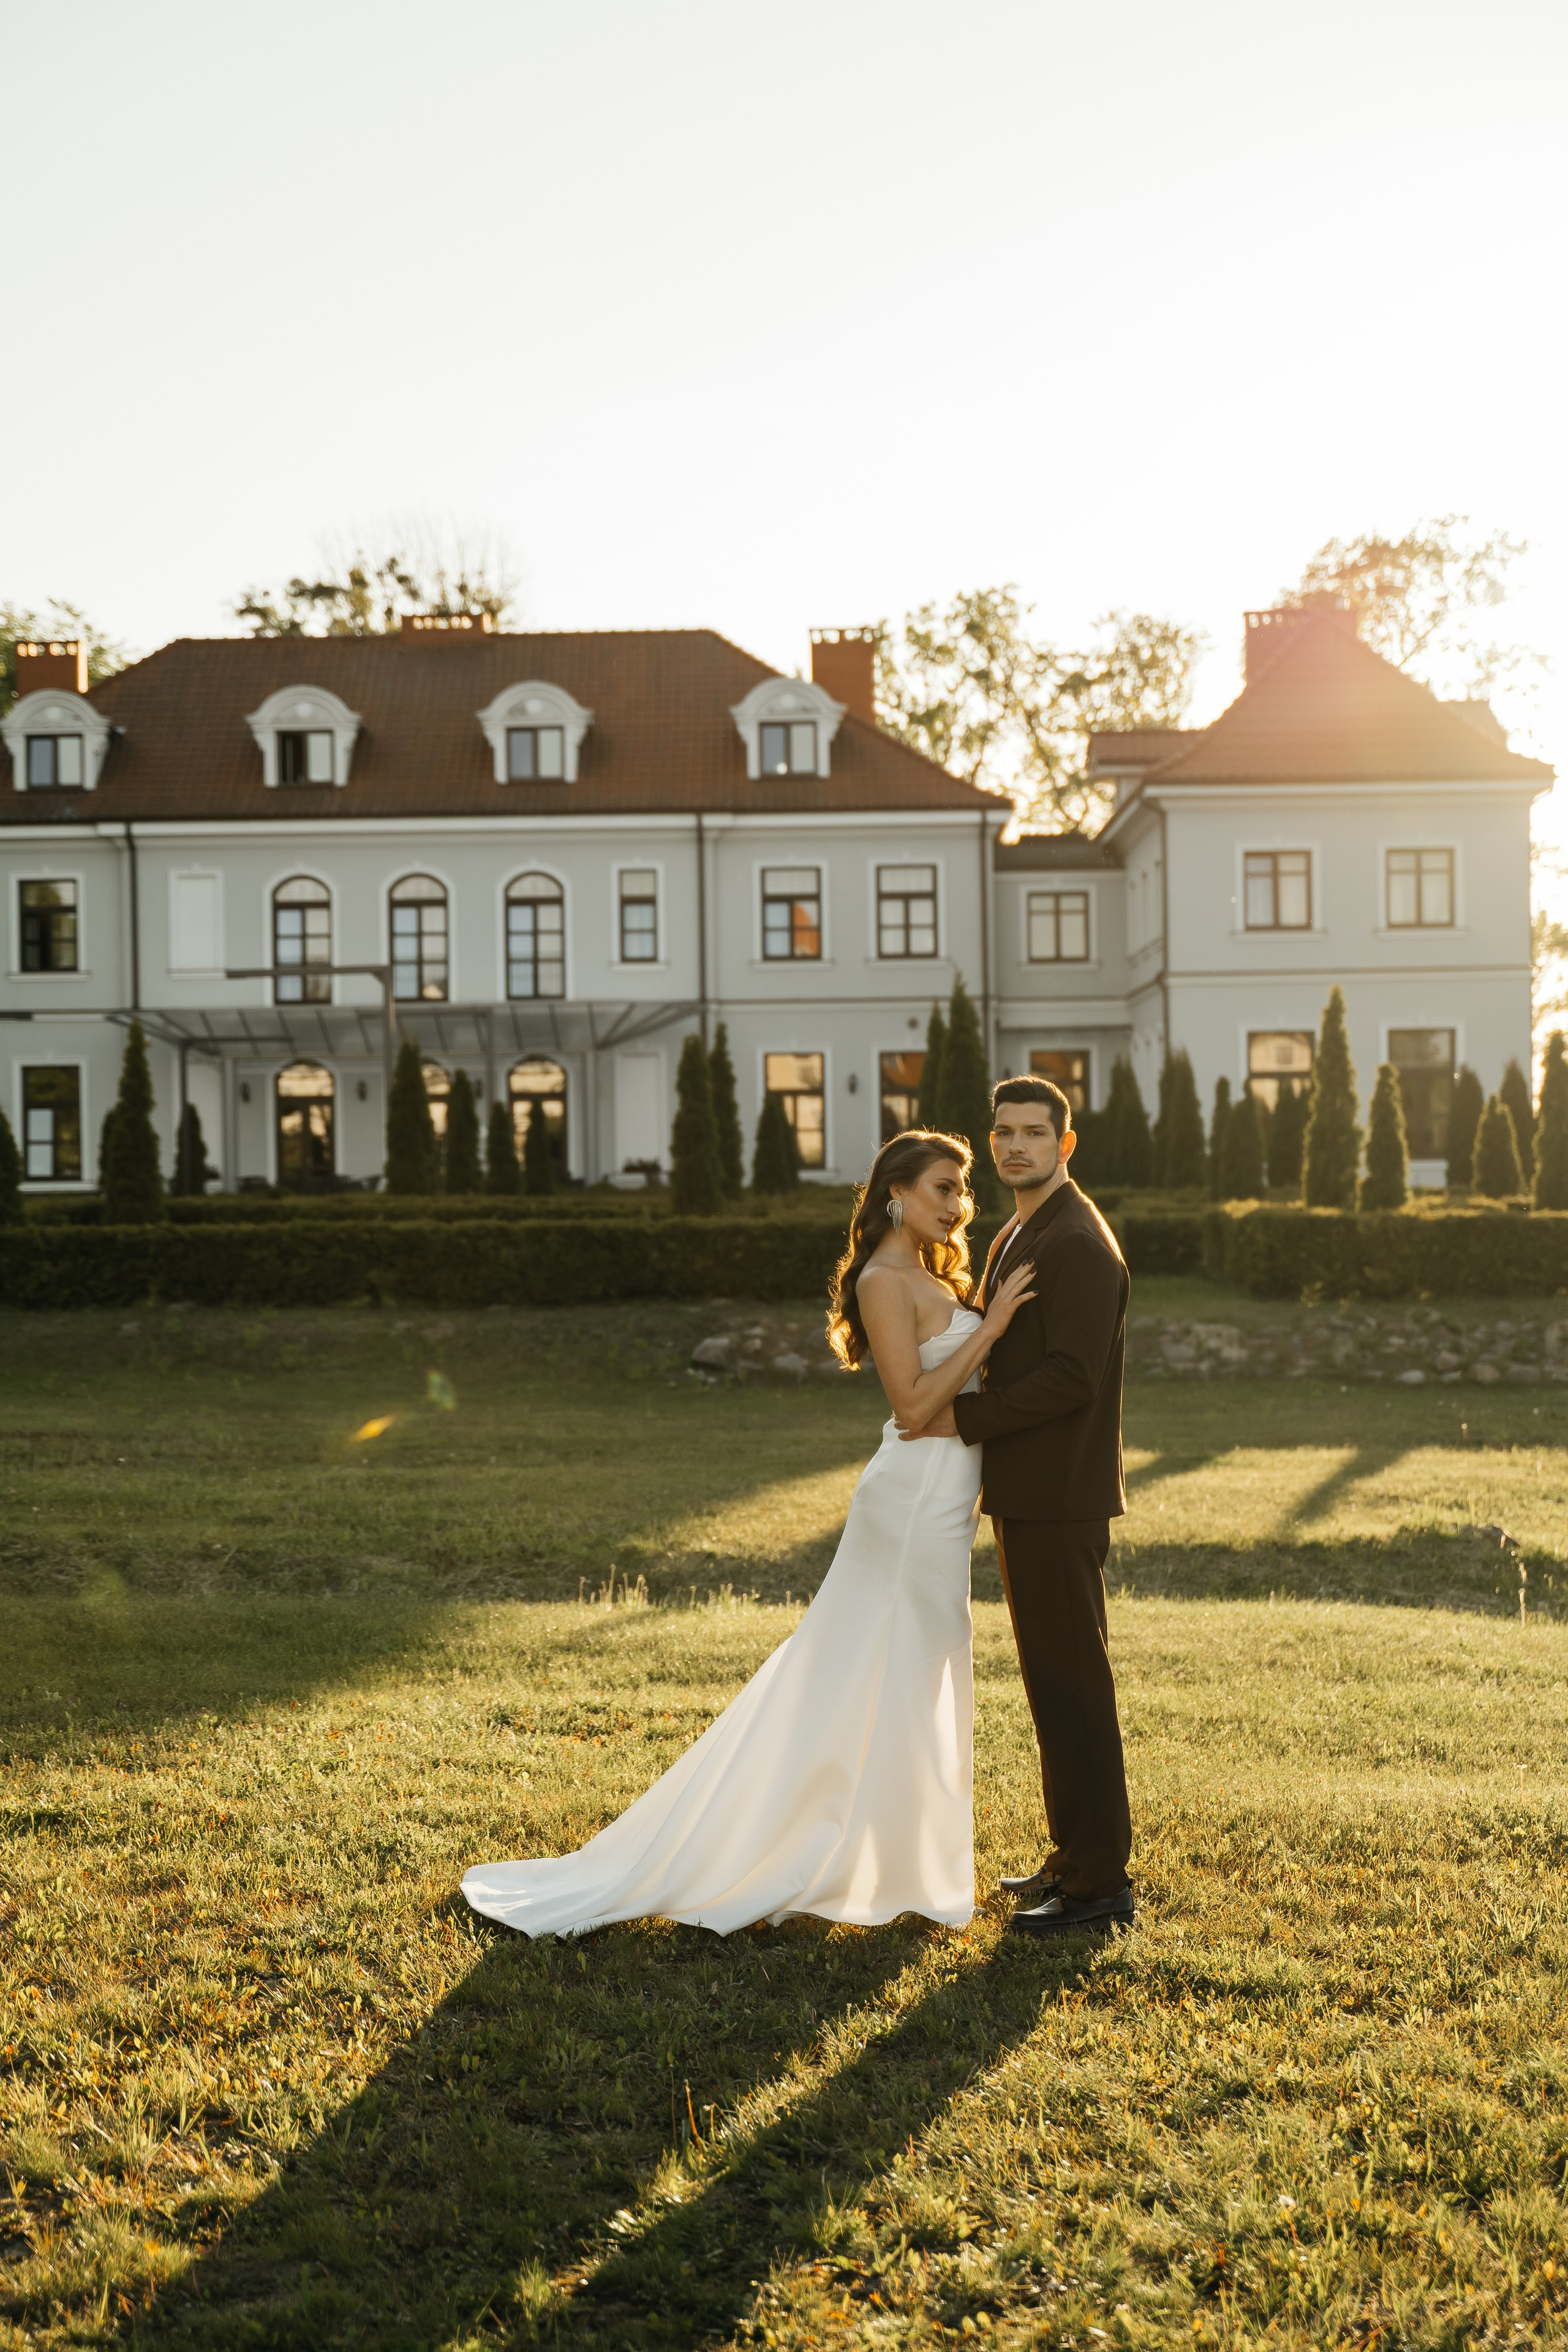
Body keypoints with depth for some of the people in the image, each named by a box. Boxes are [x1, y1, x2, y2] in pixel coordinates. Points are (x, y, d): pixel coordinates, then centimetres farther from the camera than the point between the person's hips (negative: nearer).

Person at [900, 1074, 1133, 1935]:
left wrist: (963, 1418, -17)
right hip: (1026, 1494, 10)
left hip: (1061, 1500, -10)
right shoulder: (1015, 1237, 17)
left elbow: (1070, 1379, -23)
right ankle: (1072, 1856, 26)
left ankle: (1100, 1885, 4)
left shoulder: (1080, 1242, -15)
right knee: (1052, 1683, 16)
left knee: (1072, 1684, -4)